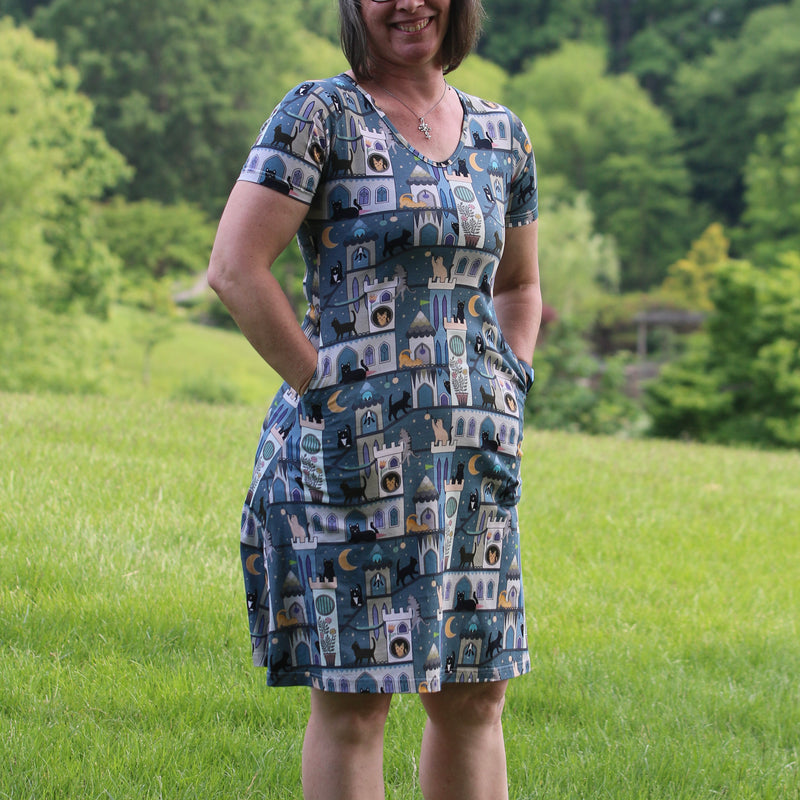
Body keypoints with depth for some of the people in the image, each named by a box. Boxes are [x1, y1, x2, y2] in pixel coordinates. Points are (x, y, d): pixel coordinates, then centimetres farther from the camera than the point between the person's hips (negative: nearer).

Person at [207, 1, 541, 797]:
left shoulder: (501, 135, 13)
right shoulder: (320, 113, -5)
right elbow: (234, 267, -12)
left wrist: (506, 394, 10)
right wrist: (326, 390, -11)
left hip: (475, 452, 6)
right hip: (359, 447, -6)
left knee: (474, 698, 9)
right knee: (353, 697, -1)